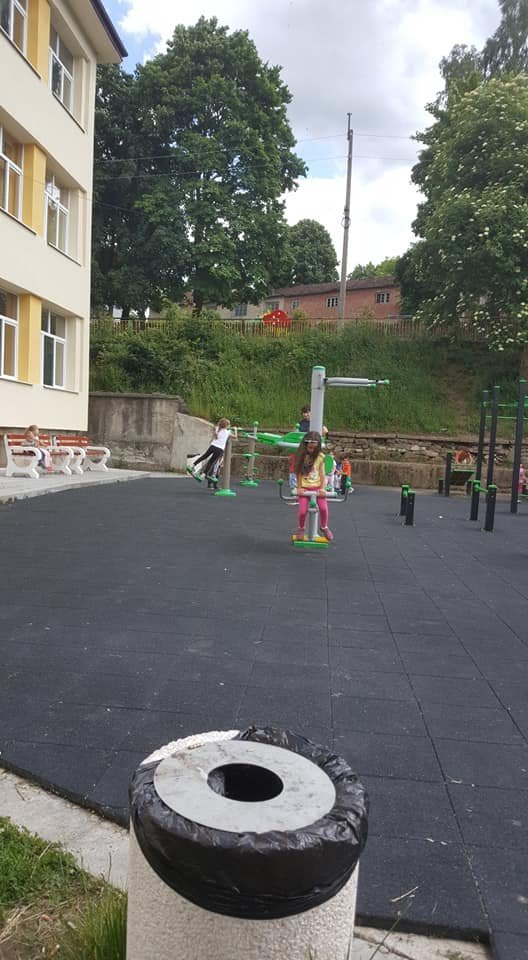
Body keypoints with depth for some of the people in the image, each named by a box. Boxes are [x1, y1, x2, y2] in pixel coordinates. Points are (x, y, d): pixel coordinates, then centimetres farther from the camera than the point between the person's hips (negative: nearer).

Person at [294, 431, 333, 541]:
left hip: (317, 486, 1)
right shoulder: (301, 456, -1)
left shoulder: (320, 456, 0)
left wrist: (322, 488, -8)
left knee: (323, 508, -16)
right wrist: (299, 487, -5)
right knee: (302, 510, -13)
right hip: (305, 487, 0)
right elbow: (298, 473, 1)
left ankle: (324, 527, 13)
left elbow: (322, 473, 1)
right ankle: (300, 528, 17)